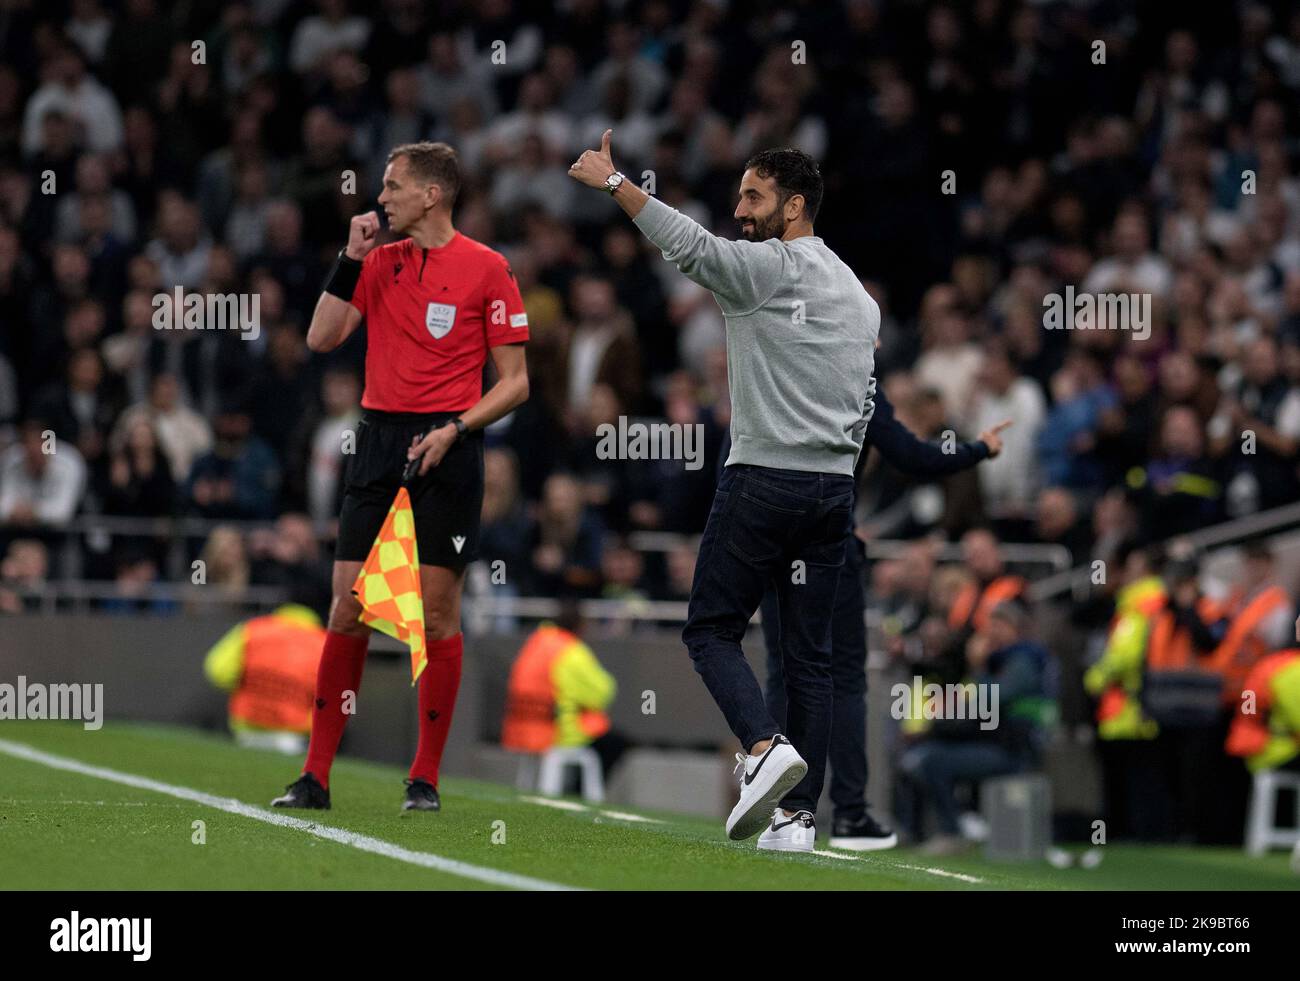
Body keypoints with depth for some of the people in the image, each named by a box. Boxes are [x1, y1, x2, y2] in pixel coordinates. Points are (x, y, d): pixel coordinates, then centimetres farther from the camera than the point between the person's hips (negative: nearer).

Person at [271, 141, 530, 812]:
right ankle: (315, 776, 4)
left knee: (438, 612, -2)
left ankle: (425, 779, 6)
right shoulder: (379, 262, 12)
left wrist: (455, 428, -14)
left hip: (446, 449, -4)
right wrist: (351, 259, -1)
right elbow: (321, 338, 5)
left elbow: (515, 382, -2)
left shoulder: (486, 268, -2)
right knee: (347, 607, 1)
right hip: (378, 437, 4)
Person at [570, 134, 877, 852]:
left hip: (761, 482, -6)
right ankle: (797, 815, 2)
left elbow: (690, 246, -22)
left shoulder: (767, 267, -8)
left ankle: (765, 746, -18)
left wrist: (613, 181, -21)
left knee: (712, 630, 5)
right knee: (809, 654, 6)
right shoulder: (858, 296, 16)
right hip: (833, 490, 6)